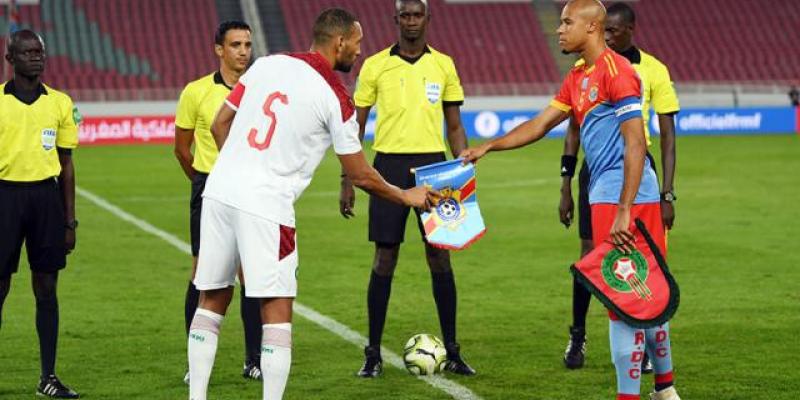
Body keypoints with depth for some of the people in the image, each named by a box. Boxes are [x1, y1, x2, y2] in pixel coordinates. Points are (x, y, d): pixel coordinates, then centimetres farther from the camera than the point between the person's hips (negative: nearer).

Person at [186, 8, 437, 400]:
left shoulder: (268, 64, 9)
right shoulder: (335, 98, -5)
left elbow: (219, 125, 13)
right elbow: (361, 176, 1)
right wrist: (406, 196, 17)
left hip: (219, 191, 6)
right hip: (266, 206, -6)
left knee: (212, 300, 14)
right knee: (277, 309, 1)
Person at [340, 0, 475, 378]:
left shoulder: (444, 65, 7)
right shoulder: (375, 66, 2)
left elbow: (455, 127, 12)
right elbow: (355, 125, 6)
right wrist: (347, 181, 0)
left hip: (432, 163, 1)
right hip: (390, 165, -1)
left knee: (440, 257, 2)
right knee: (385, 258, 0)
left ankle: (452, 351, 10)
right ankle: (373, 353, 7)